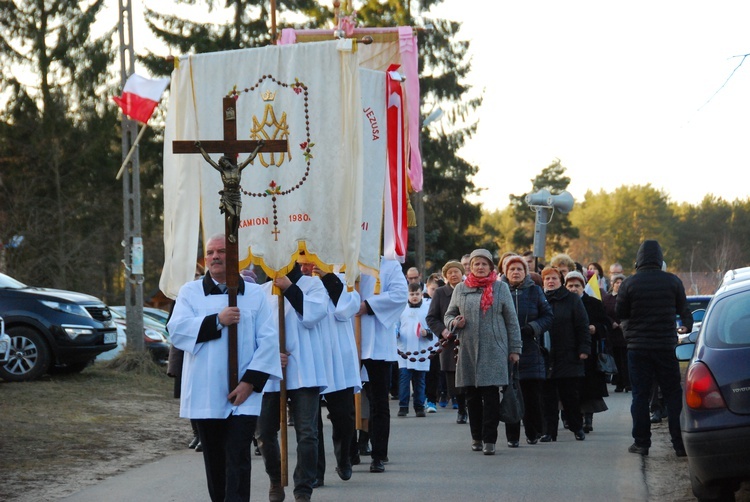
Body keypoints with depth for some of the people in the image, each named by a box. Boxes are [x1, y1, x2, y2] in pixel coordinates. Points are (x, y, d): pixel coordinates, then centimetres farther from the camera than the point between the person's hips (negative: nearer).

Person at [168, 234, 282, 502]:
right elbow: (176, 330, -8)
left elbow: (268, 340, -2)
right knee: (214, 460, 10)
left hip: (243, 394, -2)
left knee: (238, 459, -9)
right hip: (205, 396, 2)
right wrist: (217, 321, -18)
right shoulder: (190, 292, 7)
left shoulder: (254, 294, 4)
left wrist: (250, 382, -11)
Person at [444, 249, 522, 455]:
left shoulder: (500, 288, 6)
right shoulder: (461, 289, 11)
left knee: (491, 395, -8)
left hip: (494, 350, -2)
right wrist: (454, 322, -5)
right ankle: (476, 437, 16)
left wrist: (514, 348, 4)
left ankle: (489, 439, -8)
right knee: (472, 396, 5)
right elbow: (448, 315, 19)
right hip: (468, 350, 2)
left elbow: (511, 320, 7)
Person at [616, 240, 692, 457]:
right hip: (666, 345, 1)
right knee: (673, 394, 5)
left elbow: (620, 313, 0)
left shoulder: (629, 284, -7)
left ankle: (641, 442, 3)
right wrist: (687, 326, 32)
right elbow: (683, 309, 11)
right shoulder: (673, 281, -1)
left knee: (640, 395, 5)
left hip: (638, 347, -1)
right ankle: (680, 443, 2)